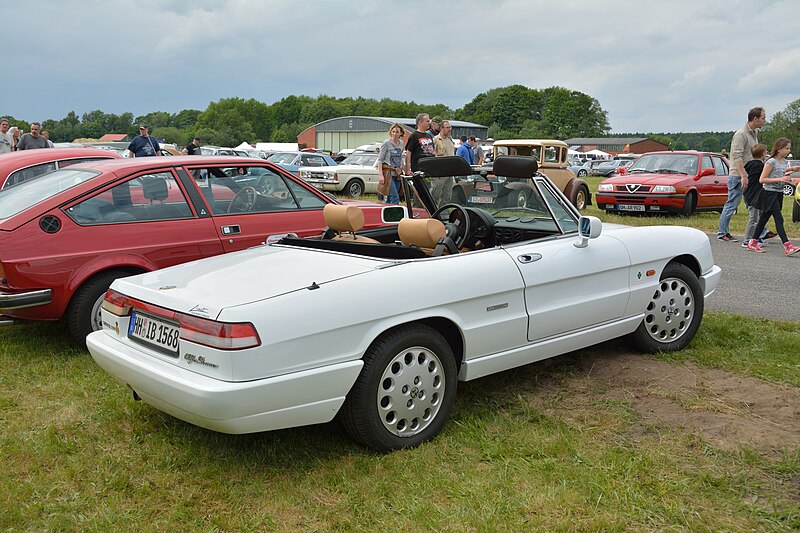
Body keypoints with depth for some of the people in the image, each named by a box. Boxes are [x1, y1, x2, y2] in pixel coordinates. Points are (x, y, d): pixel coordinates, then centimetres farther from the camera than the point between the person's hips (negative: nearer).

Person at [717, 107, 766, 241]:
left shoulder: (754, 134, 16)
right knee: (732, 205, -3)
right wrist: (743, 176, -26)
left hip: (750, 176, 9)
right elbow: (737, 157, -22)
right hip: (738, 176, -9)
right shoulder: (741, 134, -14)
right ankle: (722, 233, 5)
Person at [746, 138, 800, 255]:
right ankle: (787, 246, -18)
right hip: (770, 194, -8)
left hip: (778, 194, 8)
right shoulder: (771, 162, -13)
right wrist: (780, 179, -22)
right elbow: (762, 179, -17)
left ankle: (752, 243, 17)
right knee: (779, 219, -13)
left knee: (764, 218, 11)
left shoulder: (784, 162, 12)